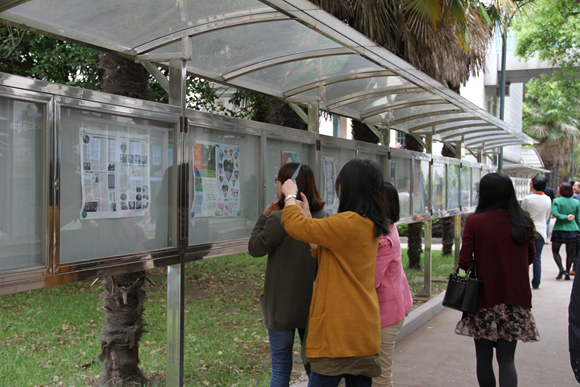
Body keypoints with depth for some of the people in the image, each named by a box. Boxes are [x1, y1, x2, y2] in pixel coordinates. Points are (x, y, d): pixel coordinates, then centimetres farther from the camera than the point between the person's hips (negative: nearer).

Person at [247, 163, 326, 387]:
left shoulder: (279, 219, -19)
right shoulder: (323, 217, 0)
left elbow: (255, 248, -9)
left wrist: (264, 217, 0)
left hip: (283, 306, -5)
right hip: (313, 304, 5)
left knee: (281, 368, 6)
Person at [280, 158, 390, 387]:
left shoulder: (347, 223, -19)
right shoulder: (370, 225, 11)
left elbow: (296, 226, -14)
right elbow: (325, 254, 18)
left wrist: (290, 196, 4)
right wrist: (307, 215, 18)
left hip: (340, 330, -9)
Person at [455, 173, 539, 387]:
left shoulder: (475, 221, -10)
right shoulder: (524, 221, 0)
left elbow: (465, 261, -12)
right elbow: (530, 258, 10)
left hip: (485, 297, -2)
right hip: (516, 298, 3)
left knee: (484, 357, 11)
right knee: (507, 359, 5)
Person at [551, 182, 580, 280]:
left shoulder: (556, 201, -6)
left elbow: (554, 213, -21)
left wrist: (565, 217, -15)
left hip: (559, 229, -2)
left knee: (555, 251, 11)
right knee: (570, 253, 13)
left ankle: (561, 269, -8)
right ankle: (567, 273, 12)